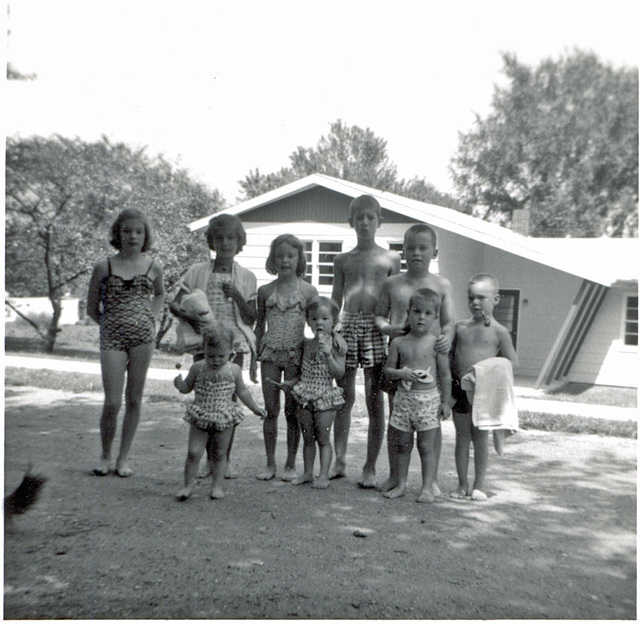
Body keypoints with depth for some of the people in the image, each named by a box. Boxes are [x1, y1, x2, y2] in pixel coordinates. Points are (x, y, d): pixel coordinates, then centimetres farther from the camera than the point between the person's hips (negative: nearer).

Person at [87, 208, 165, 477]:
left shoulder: (153, 267, 6)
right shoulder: (104, 267, 1)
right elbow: (92, 307, 10)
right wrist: (112, 325, 3)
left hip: (144, 337, 2)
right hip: (113, 337, -1)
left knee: (134, 399, 6)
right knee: (112, 403, -5)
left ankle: (124, 457, 20)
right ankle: (105, 455, 18)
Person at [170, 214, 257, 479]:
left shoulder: (246, 277, 7)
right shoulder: (198, 272, 6)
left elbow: (251, 318, 3)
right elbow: (174, 303, 3)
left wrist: (237, 296, -11)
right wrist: (186, 315, -16)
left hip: (233, 344, 0)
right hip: (204, 342, 0)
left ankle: (225, 459, 14)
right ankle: (209, 459, 13)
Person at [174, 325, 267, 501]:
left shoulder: (234, 370, -3)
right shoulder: (198, 368, -3)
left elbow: (242, 391, 11)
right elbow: (187, 388, 8)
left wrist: (255, 408, 15)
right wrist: (180, 384, -14)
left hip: (225, 419, 0)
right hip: (200, 418, 0)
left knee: (219, 453, 9)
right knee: (194, 452, -2)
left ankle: (217, 486, 21)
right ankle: (188, 485, 14)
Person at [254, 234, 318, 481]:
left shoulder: (308, 291, 2)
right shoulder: (265, 291, 7)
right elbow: (260, 326, 12)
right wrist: (255, 358, 10)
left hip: (296, 353, -2)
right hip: (270, 352, 2)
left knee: (292, 410, 2)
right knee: (271, 409, 3)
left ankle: (291, 464, 14)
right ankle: (270, 463, 14)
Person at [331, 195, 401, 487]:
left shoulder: (390, 259, 8)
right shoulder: (342, 260, 13)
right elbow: (335, 302, 14)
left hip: (376, 328, -2)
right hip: (348, 326, 2)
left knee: (375, 400, 0)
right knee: (344, 396, 5)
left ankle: (370, 468, 9)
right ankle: (339, 461, 18)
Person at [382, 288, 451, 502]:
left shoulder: (436, 343, -3)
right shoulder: (398, 342, 4)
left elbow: (445, 374, 0)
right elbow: (388, 369, 6)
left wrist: (445, 402, -2)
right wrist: (401, 373, -15)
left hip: (428, 398, -3)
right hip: (404, 397, 3)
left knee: (426, 446, 1)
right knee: (402, 444, 10)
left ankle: (427, 487, 10)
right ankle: (400, 484, 23)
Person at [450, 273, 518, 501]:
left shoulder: (498, 331, -3)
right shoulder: (461, 327, 7)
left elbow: (512, 362, 1)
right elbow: (450, 355, 15)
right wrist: (453, 374, 2)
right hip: (460, 388, 3)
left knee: (480, 437, 5)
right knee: (462, 437, 8)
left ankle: (479, 484, 19)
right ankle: (462, 484, 19)